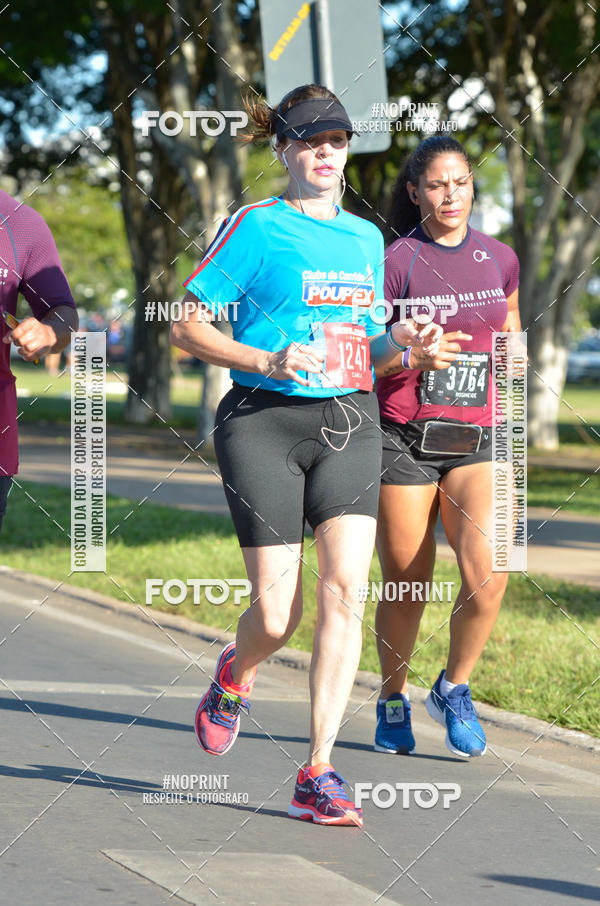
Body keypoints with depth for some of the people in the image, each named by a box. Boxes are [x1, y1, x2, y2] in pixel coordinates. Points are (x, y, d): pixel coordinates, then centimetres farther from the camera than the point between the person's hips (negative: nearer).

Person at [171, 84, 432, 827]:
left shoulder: (365, 237, 15)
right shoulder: (256, 227, -2)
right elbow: (185, 325, -3)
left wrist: (397, 342, 2)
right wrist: (268, 361, -16)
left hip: (349, 424, 4)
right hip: (264, 423, -4)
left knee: (344, 592, -12)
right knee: (276, 615, -6)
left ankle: (318, 775, -7)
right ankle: (235, 676, 32)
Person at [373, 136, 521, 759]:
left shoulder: (499, 259, 7)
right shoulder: (395, 264, -5)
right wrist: (414, 357, -21)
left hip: (475, 443, 2)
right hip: (403, 442, -2)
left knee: (487, 575, -17)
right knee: (405, 587, 4)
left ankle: (454, 689, 7)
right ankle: (393, 701, 29)